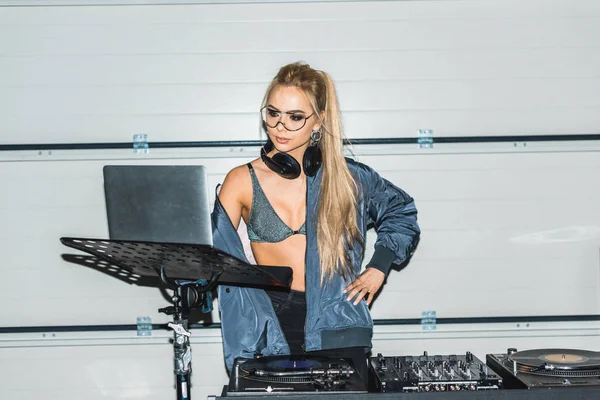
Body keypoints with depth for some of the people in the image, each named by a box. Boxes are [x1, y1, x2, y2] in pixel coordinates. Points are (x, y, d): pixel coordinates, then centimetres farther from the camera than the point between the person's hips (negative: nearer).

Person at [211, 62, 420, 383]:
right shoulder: (242, 181, 2)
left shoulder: (345, 176, 5)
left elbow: (401, 210, 21)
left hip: (337, 330, 1)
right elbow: (216, 254, -4)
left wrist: (379, 266, 10)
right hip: (271, 325, -1)